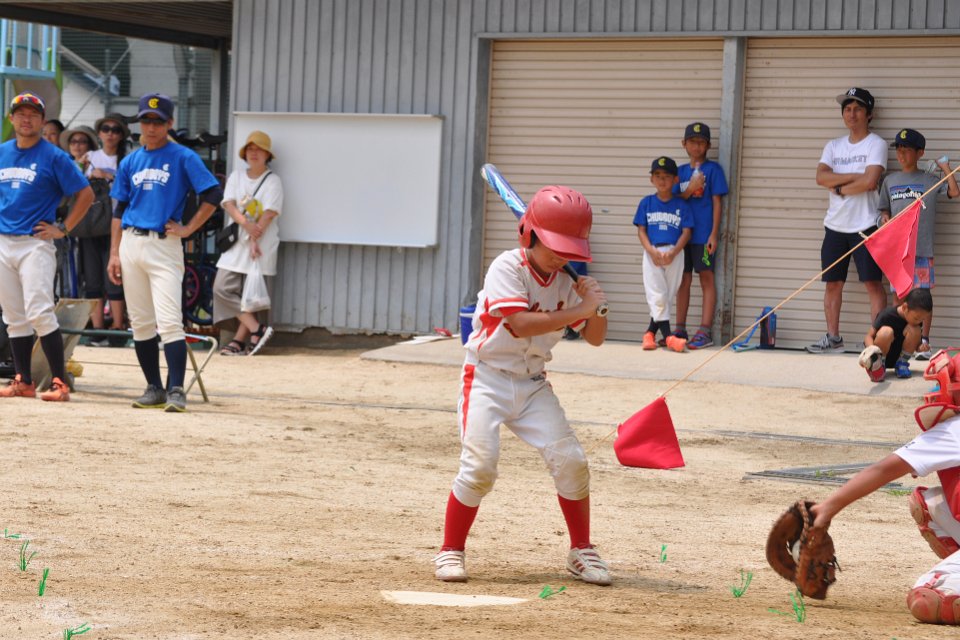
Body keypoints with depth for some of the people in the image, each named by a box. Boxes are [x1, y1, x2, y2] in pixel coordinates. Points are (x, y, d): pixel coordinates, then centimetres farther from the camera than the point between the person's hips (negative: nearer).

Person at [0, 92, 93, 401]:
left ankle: (60, 382, -14)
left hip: (36, 244, -6)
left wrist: (62, 229, -7)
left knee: (39, 312, -15)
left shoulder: (54, 157, -3)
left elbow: (86, 194, -3)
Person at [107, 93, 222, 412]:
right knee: (140, 323, 7)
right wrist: (114, 253, 9)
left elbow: (213, 194, -7)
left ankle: (176, 391, -15)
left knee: (169, 322, -14)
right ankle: (154, 388, 15)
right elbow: (120, 210, 15)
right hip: (131, 245, 5)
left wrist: (188, 229, -9)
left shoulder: (183, 158, -1)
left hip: (164, 246, -5)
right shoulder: (130, 162, 13)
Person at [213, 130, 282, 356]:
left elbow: (269, 213, -9)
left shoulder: (273, 181, 0)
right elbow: (229, 204, 0)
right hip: (236, 242, 5)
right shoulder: (236, 176, 12)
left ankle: (239, 340, -6)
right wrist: (246, 224, -16)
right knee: (223, 287, -6)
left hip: (262, 245, -5)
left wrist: (255, 238, -19)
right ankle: (257, 329, -6)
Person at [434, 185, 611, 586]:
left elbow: (595, 338, 6)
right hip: (487, 378, -5)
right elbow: (520, 325, -29)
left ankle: (582, 552, 9)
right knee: (479, 465, -17)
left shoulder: (566, 281, 2)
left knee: (569, 459, -6)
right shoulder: (507, 268, -15)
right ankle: (451, 551, 0)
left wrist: (595, 306, -14)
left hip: (533, 384, 5)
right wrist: (579, 309, -28)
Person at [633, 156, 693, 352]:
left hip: (674, 254, 0)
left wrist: (673, 252, -14)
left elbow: (686, 232, 1)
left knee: (668, 296, 2)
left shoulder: (681, 205, 6)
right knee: (657, 296, -8)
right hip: (652, 254, 0)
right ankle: (667, 336, -10)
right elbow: (641, 230, 4)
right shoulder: (647, 203, 8)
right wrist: (652, 251, -13)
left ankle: (650, 332, 15)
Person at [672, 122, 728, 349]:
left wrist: (714, 233, -10)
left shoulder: (713, 169, 0)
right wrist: (690, 189, -12)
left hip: (704, 234, -5)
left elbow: (717, 202, -3)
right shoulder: (681, 171, 14)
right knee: (683, 280, 8)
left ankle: (705, 331, -5)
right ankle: (680, 330, 13)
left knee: (707, 279, -4)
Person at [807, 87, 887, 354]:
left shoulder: (876, 144, -4)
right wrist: (854, 176, -13)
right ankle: (833, 338, 15)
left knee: (873, 282, -7)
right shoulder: (834, 146, 13)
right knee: (833, 282, 8)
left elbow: (870, 181, -19)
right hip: (835, 225, 6)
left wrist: (839, 188, -6)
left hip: (864, 226, -6)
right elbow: (821, 177, -4)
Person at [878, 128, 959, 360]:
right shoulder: (890, 180, 12)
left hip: (922, 247, -3)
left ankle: (924, 342, 2)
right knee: (898, 295, 5)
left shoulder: (930, 180, 3)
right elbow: (884, 209, 18)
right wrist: (885, 219, -2)